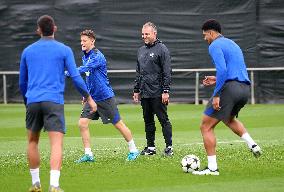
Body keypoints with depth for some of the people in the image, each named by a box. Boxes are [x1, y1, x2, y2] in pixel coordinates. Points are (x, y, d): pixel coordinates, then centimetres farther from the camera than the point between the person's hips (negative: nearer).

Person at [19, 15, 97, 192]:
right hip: (54, 101, -3)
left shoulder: (27, 51, 13)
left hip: (33, 101, 3)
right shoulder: (64, 50, 4)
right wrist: (88, 97, 13)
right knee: (56, 143, -8)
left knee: (32, 141, 18)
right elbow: (75, 77, 0)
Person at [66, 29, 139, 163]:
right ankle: (88, 154, 0)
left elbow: (83, 69, -33)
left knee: (118, 124, 2)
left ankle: (133, 150, 17)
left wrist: (67, 73, -37)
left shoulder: (97, 56, -18)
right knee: (82, 123, -6)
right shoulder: (85, 56, 9)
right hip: (92, 98, 8)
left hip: (105, 97, -8)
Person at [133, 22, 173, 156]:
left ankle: (169, 147, -1)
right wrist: (136, 90, 17)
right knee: (148, 121, 10)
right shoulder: (141, 50, 16)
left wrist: (166, 91, -16)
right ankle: (150, 147, 15)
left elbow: (167, 72, -11)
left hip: (158, 94, -7)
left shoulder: (161, 49, -6)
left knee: (163, 120, -4)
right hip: (144, 94, 7)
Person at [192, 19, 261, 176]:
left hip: (230, 88, -9)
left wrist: (216, 95, -19)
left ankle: (212, 168, -4)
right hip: (245, 88, 9)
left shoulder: (215, 46, -5)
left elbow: (222, 70, -19)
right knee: (229, 119, 35)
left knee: (206, 126, 0)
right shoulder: (232, 44, 23)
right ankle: (252, 144, 13)